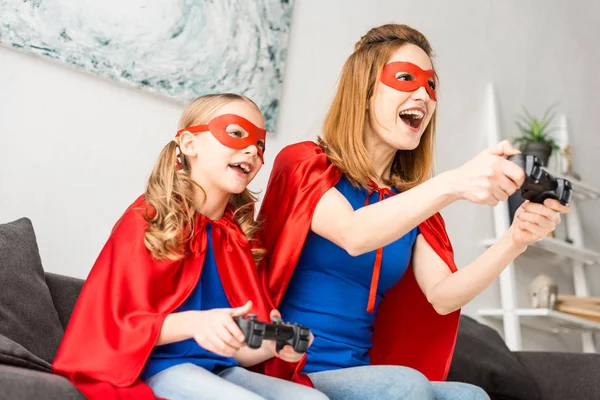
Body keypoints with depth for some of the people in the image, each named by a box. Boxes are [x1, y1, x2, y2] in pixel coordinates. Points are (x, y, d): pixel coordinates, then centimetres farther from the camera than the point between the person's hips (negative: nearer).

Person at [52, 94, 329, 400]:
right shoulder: (148, 220, -1)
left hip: (220, 371, 6)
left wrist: (272, 345, -12)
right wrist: (192, 323, -25)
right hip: (157, 366, -5)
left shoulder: (241, 236, 13)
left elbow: (237, 350, 11)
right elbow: (117, 324, -9)